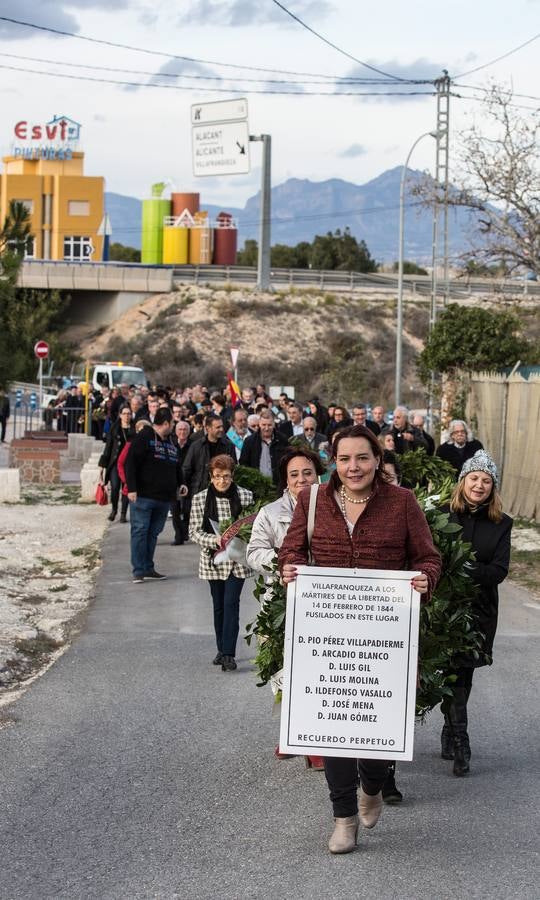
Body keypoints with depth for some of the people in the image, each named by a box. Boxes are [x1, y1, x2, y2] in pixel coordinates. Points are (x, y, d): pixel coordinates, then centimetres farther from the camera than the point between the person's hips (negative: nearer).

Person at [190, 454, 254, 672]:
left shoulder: (245, 495, -3)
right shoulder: (200, 499, -2)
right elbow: (194, 531, -2)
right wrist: (215, 539, -19)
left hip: (237, 560, -2)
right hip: (213, 560, 2)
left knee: (231, 604, -10)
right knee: (219, 605, 12)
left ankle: (229, 654, -11)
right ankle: (222, 649, 26)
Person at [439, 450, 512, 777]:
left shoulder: (501, 524, 4)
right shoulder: (442, 514, -1)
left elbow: (499, 571, -5)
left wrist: (465, 569, -19)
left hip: (480, 611, 2)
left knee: (462, 674, 4)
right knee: (456, 675, -2)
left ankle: (450, 737, 16)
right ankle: (460, 745, 4)